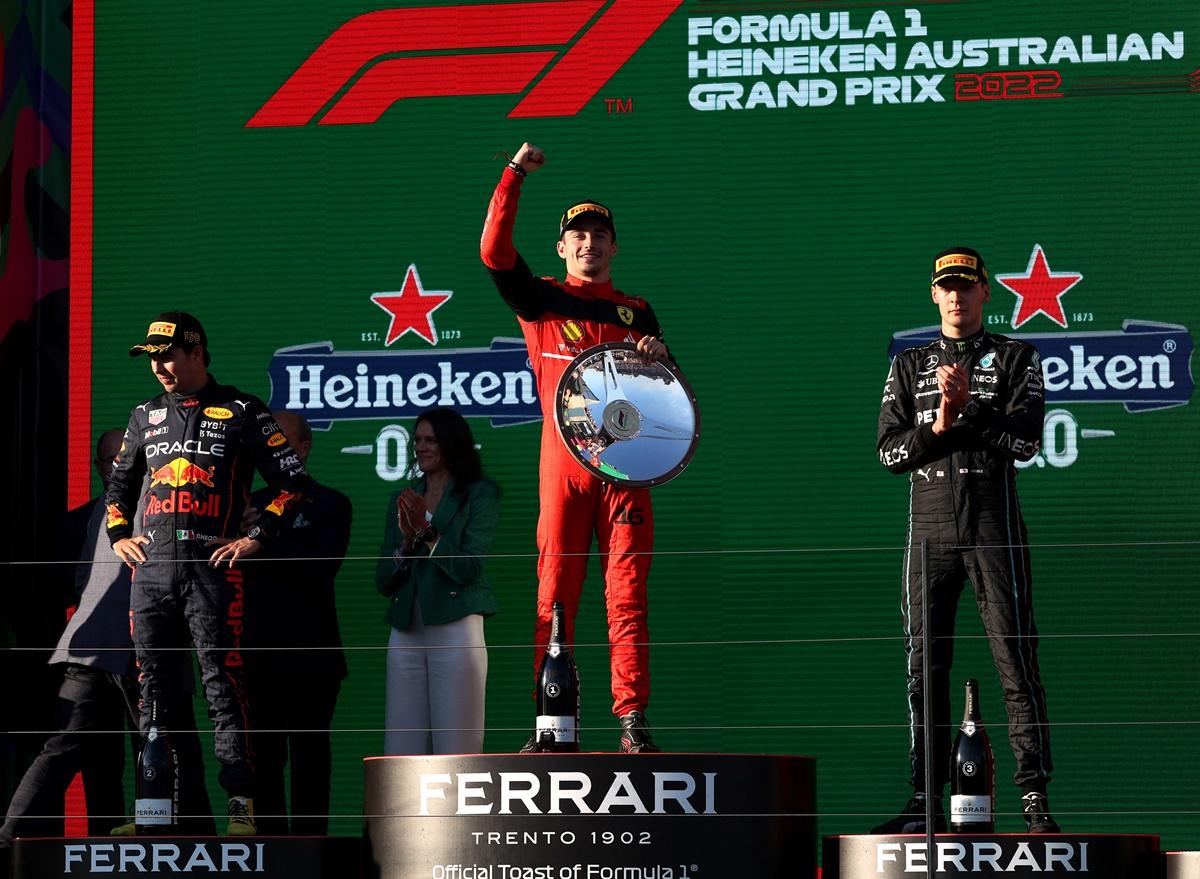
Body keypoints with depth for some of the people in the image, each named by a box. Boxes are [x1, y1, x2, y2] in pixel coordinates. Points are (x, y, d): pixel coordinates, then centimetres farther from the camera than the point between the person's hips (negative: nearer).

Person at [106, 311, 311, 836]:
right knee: (152, 687, 5)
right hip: (150, 566, 5)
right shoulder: (146, 416, 19)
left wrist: (257, 537, -4)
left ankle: (241, 804, -9)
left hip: (212, 563, -5)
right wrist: (119, 535, 15)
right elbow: (118, 484, 30)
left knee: (222, 685, -8)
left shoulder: (241, 413, 4)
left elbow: (292, 481, 3)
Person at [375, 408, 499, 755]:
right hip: (406, 633, 5)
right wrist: (406, 543, -5)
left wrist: (427, 531, -17)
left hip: (455, 632, -5)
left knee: (455, 752, -6)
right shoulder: (402, 499, 17)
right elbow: (383, 582, 12)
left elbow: (468, 568, -9)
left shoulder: (479, 494, 2)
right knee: (402, 753, 1)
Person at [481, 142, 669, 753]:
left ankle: (632, 721, -7)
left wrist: (657, 358, -1)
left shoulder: (637, 313, 19)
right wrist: (515, 175, -6)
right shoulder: (542, 301, 11)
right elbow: (494, 250, -4)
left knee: (627, 596, -4)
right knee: (554, 595, -4)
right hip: (563, 466, -1)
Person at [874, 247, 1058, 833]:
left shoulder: (1016, 359, 8)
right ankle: (926, 801, 7)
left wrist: (967, 407, -13)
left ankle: (1034, 796, -7)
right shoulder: (908, 367, 17)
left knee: (1017, 663, -7)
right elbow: (890, 451, 7)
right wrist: (939, 428, -9)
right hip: (929, 529, 3)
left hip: (993, 526, -3)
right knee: (924, 667, 2)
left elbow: (1025, 442, -5)